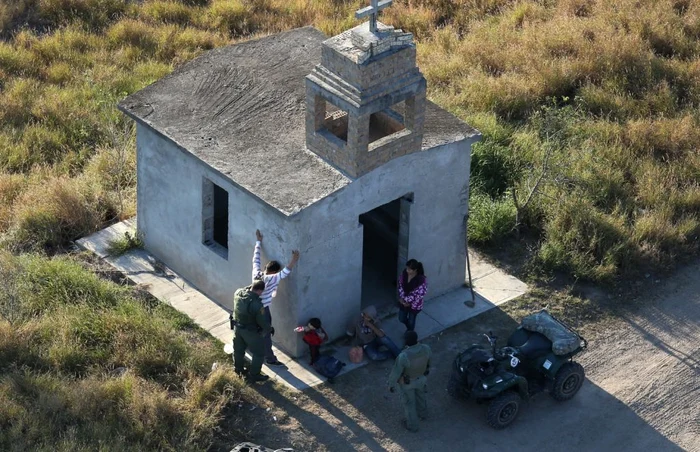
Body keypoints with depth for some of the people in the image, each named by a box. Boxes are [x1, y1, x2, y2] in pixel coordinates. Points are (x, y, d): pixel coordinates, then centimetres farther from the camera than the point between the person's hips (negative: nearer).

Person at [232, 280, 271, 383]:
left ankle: (238, 370, 44)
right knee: (259, 353, 15)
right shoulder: (256, 304, -34)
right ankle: (253, 375, 23)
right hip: (251, 331, -7)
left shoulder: (238, 293, -16)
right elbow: (262, 321, -23)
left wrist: (252, 287, 6)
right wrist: (269, 329, -4)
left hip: (237, 327, 7)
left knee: (238, 350, 26)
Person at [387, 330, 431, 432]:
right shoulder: (426, 349, -28)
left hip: (407, 382, -4)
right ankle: (422, 412, 62)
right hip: (421, 377, 4)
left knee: (408, 402, 23)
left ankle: (413, 425, 44)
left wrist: (391, 384, -7)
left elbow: (396, 372, -26)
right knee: (420, 394, 34)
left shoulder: (403, 356, -42)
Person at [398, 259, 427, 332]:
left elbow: (419, 294, -25)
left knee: (411, 320, 19)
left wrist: (407, 300, -20)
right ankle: (409, 328, 56)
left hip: (414, 304, -5)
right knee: (402, 319, 23)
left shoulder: (421, 280, -32)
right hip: (403, 302, 5)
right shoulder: (404, 273, -17)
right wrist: (402, 298, -13)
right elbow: (400, 285, -3)